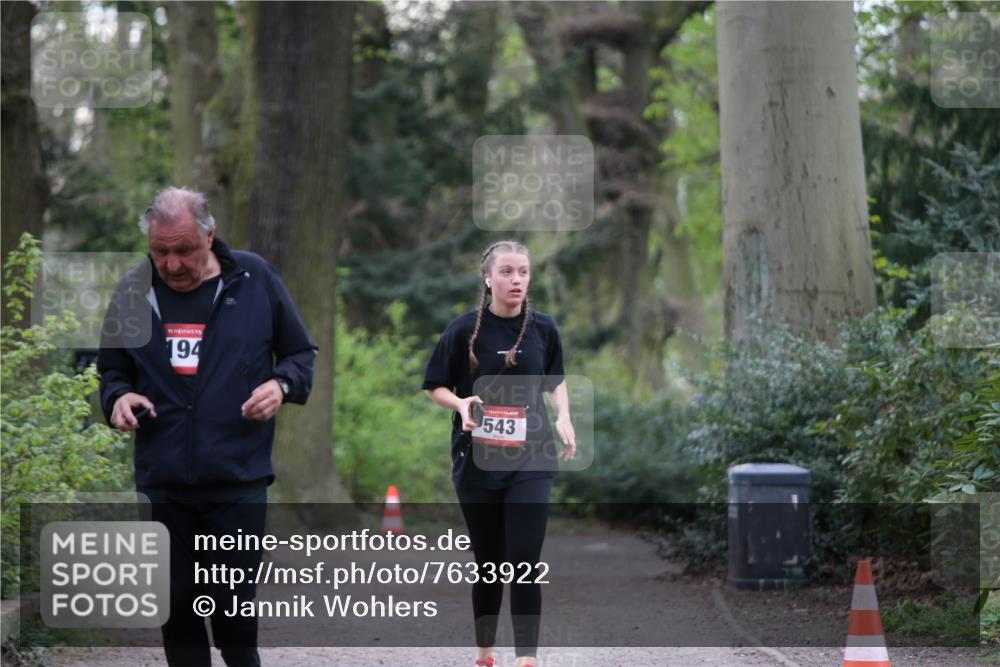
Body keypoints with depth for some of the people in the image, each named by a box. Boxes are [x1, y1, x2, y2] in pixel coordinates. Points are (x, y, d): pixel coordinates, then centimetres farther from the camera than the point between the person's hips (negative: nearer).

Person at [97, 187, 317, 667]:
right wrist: (118, 398, -5)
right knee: (177, 606, 7)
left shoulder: (255, 280, -1)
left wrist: (281, 384, -11)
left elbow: (301, 354, 9)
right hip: (163, 483, 2)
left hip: (238, 480, -2)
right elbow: (112, 370, 17)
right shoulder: (133, 292, 4)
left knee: (233, 602, -1)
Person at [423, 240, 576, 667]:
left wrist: (563, 417, 2)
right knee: (488, 562, 8)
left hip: (530, 461, 0)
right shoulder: (465, 330, -5)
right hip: (477, 462, 0)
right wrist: (461, 403, -17)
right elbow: (434, 387, 3)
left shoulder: (543, 328, 2)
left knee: (524, 562, -9)